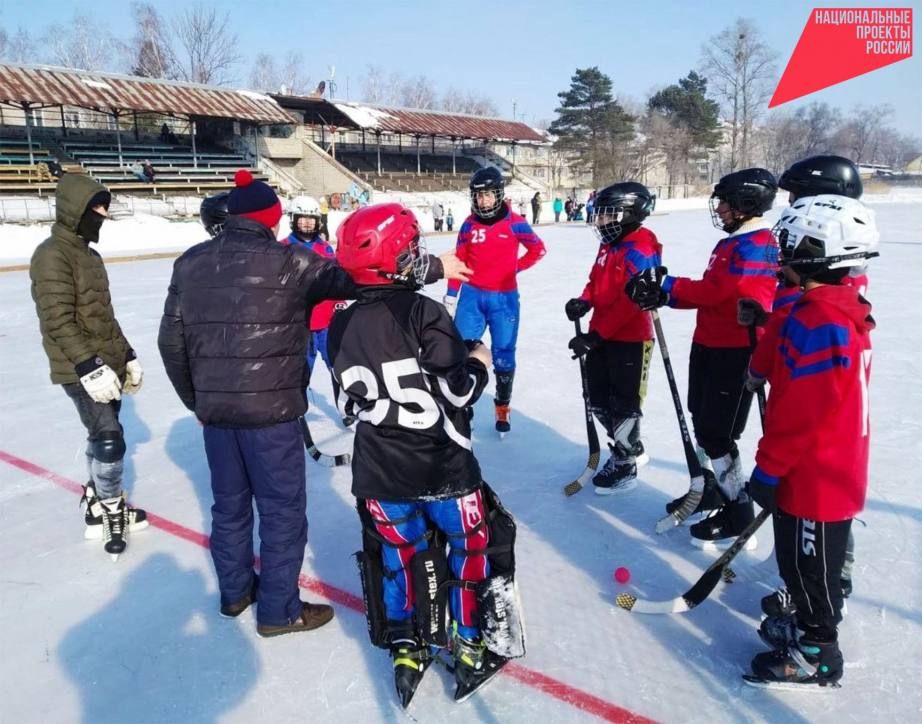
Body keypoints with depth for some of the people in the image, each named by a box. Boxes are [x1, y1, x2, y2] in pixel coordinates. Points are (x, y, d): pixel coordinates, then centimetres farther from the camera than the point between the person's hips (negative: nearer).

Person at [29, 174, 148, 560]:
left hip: (107, 364, 9)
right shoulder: (53, 254, -15)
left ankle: (97, 505, 30)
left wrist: (127, 355, 19)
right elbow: (58, 321, -21)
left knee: (103, 437, 16)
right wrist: (89, 367, -26)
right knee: (110, 440, -9)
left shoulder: (89, 254, 14)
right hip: (81, 371, -9)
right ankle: (113, 512, 8)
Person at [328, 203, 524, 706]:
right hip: (442, 467, -4)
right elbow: (458, 392, -17)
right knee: (475, 546, 17)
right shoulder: (423, 314, -18)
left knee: (398, 555, 23)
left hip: (379, 474, 5)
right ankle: (472, 649, 25)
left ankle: (404, 653, 30)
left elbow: (357, 395, 9)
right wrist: (479, 363, 2)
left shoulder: (340, 328, 0)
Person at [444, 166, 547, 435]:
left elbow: (538, 249, 7)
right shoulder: (469, 225, 2)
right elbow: (459, 261, 5)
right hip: (472, 295, 2)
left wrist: (515, 267, 0)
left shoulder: (514, 223, -6)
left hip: (504, 298, -2)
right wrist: (450, 296, 4)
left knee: (504, 356, 6)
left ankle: (503, 408, 24)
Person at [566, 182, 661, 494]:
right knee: (599, 401, 17)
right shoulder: (609, 245, 10)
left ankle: (625, 466, 19)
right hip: (602, 336, 9)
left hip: (630, 339, -9)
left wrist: (595, 336, -25)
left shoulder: (641, 250, -19)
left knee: (624, 405, 3)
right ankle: (630, 448, 37)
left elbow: (630, 302, -25)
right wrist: (583, 302, -4)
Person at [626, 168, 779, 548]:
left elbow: (715, 291, -24)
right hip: (709, 345, 10)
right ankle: (709, 491, 35)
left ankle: (739, 512, 9)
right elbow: (708, 292, 12)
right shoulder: (733, 242, 15)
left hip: (736, 351, -10)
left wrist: (666, 287, -14)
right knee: (702, 423, 18)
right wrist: (664, 295, -2)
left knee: (718, 434, -5)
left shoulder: (756, 245, -17)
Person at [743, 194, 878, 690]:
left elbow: (798, 414, -26)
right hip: (832, 471, 9)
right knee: (802, 558, 24)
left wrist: (767, 470, -18)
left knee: (808, 564, 7)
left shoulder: (818, 324, -26)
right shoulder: (841, 311, 6)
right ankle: (809, 623, 41)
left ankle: (817, 654, 23)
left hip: (814, 478, -9)